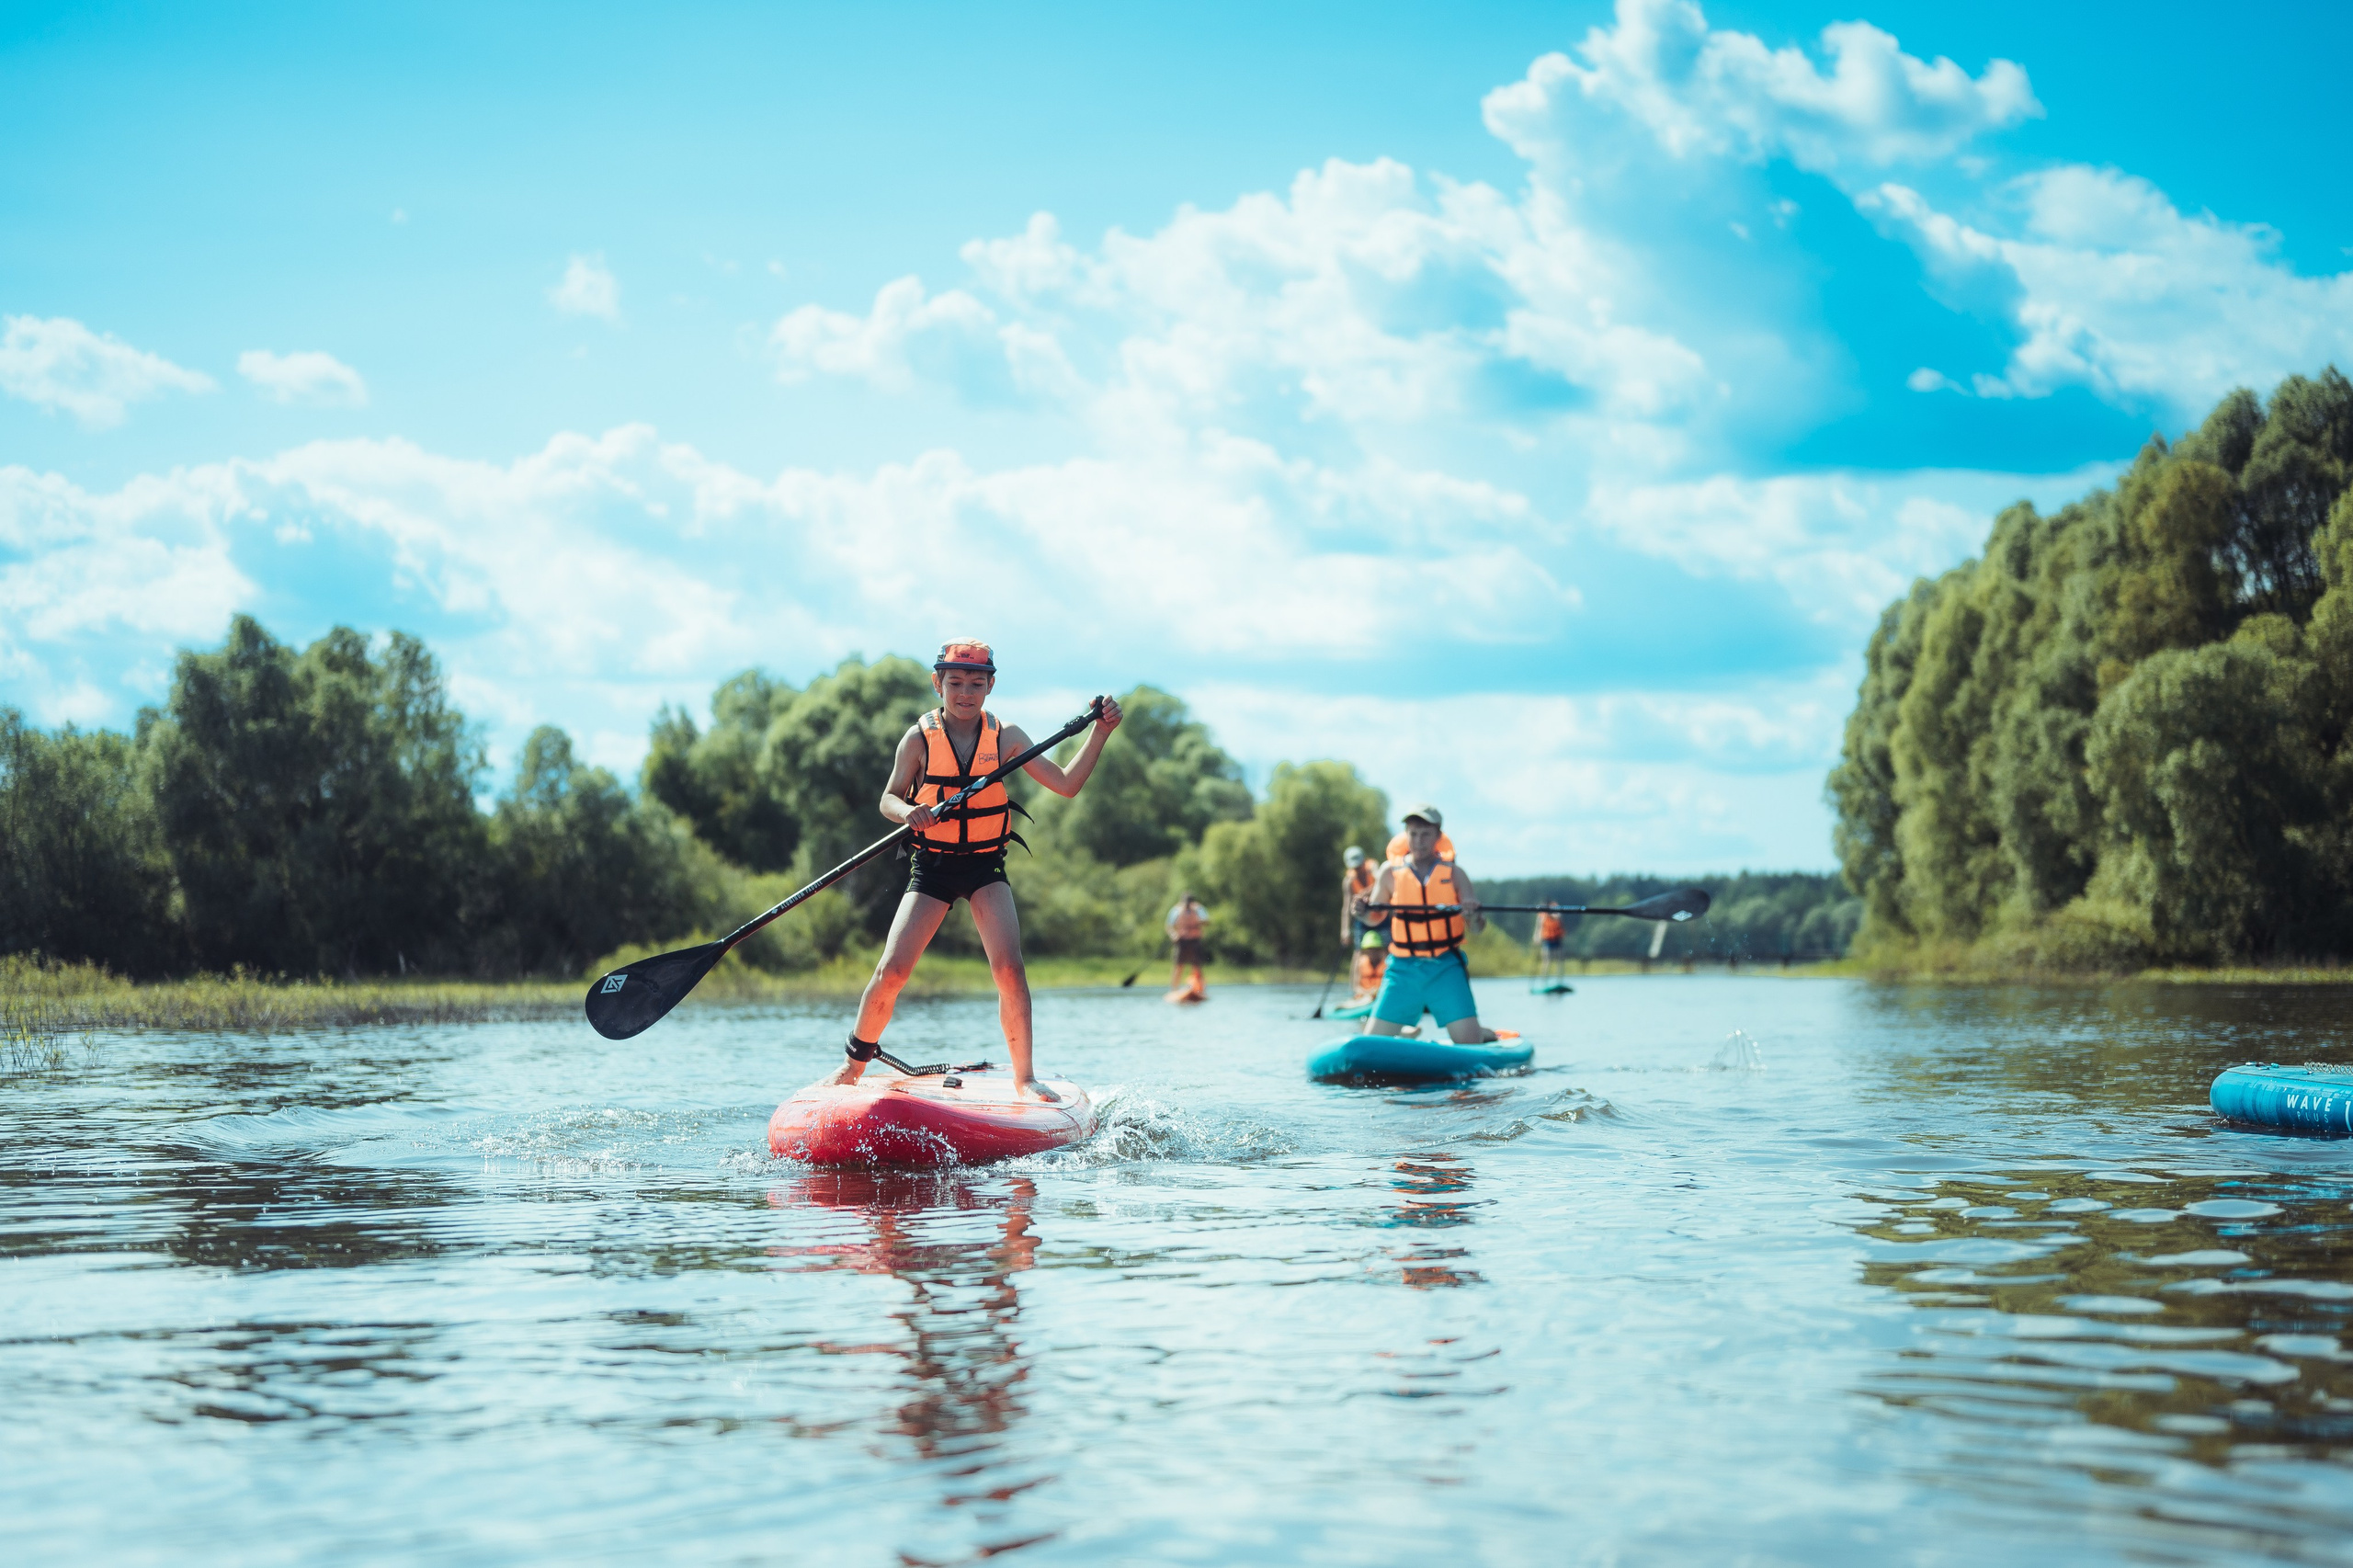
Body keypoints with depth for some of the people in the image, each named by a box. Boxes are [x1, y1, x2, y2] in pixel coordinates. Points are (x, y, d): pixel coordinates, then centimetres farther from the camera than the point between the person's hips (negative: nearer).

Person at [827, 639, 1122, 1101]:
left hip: (986, 866, 1)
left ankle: (1024, 1077, -4)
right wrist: (909, 812, -23)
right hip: (932, 865, -1)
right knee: (891, 971, -9)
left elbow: (1066, 784, -3)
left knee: (1009, 967, -17)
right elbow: (888, 799, 0)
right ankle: (854, 1062, 14)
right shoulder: (919, 739, -6)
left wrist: (1100, 733, -14)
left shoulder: (1006, 738, -2)